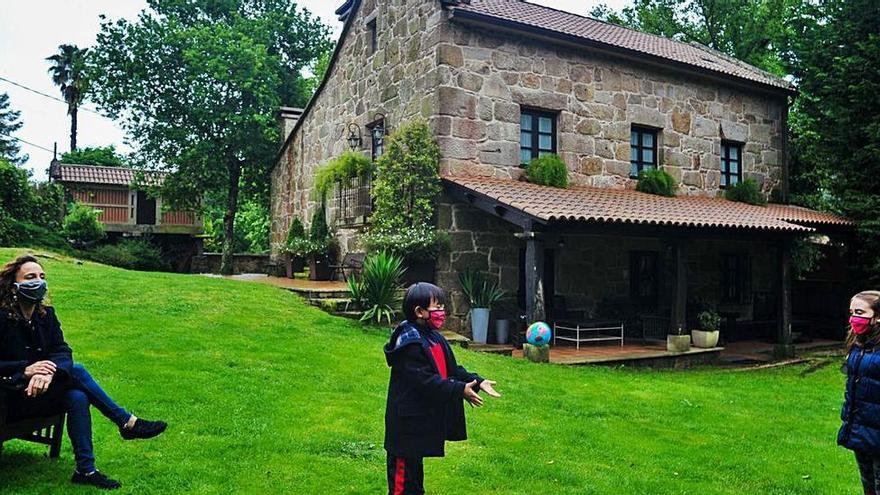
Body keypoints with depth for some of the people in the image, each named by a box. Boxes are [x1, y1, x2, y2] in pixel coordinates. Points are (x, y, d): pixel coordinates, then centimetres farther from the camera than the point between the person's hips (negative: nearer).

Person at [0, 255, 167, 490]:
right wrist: (25, 370, -32)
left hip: (40, 394, 6)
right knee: (76, 371, -24)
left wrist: (48, 371, -30)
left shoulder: (46, 314, 4)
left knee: (77, 397, -24)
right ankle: (127, 423, -17)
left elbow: (62, 351, -8)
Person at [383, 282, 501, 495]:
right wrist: (460, 390, -26)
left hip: (423, 418, 10)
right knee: (403, 468, 3)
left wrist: (477, 382, -2)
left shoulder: (434, 337, 8)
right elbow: (426, 380, -26)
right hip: (407, 420, -10)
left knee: (416, 463, 23)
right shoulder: (409, 343, -22)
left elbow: (452, 369, 10)